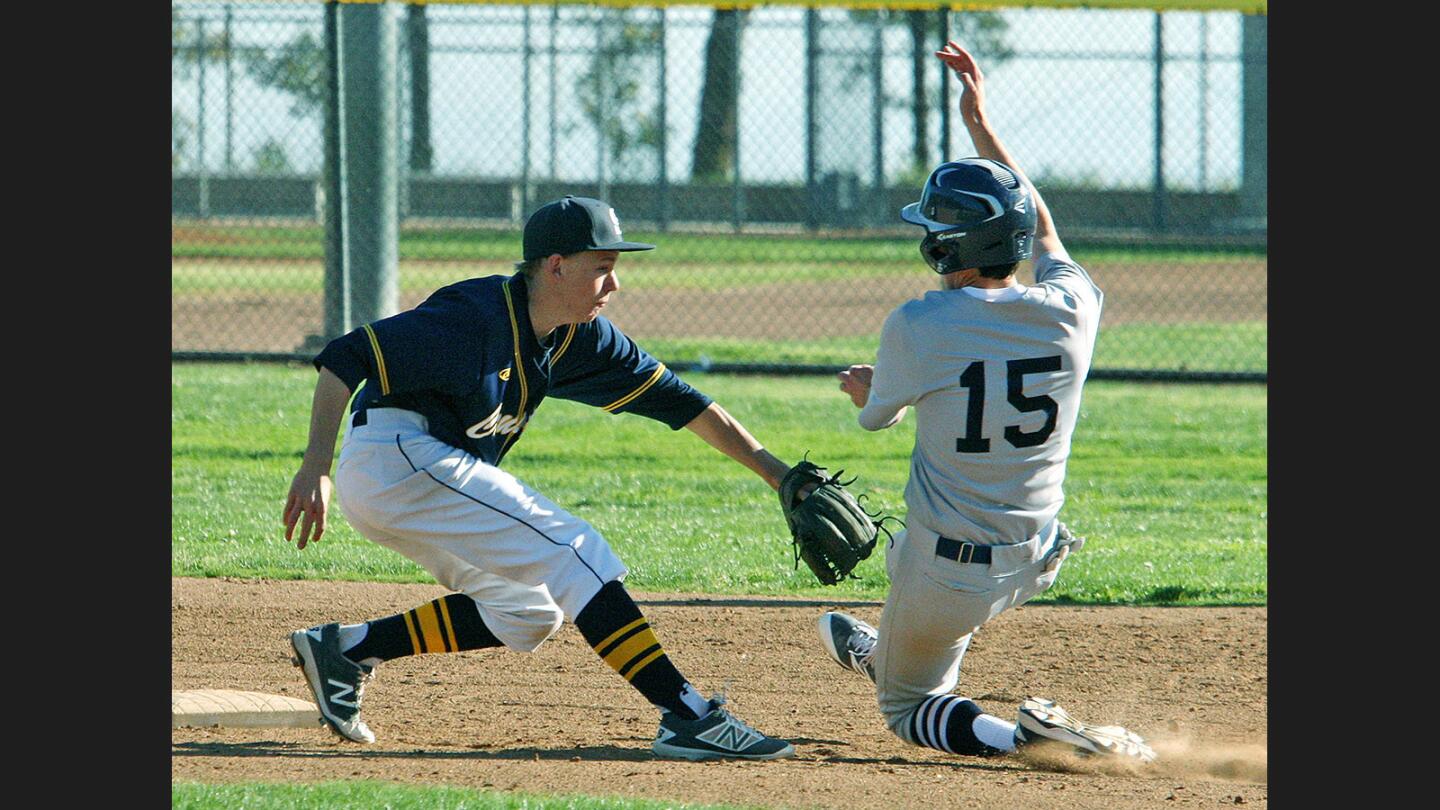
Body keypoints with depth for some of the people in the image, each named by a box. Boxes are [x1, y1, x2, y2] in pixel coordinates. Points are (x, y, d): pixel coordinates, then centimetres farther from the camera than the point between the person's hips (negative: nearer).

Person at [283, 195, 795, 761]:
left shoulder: (579, 337, 6)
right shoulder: (479, 316, -20)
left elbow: (669, 396, 10)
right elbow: (346, 358, -23)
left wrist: (771, 470, 6)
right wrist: (315, 469, -31)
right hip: (399, 455, -10)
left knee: (526, 614, 14)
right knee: (575, 553, -14)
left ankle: (346, 649, 11)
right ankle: (687, 718, -19)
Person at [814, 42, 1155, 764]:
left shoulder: (918, 327, -20)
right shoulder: (1071, 310, -11)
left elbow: (878, 415, 2)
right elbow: (1038, 224, 11)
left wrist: (862, 386, 26)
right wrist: (980, 123, 19)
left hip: (953, 576, -5)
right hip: (1036, 561, 5)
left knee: (906, 706, 16)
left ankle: (1026, 736, -10)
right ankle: (882, 655, 63)